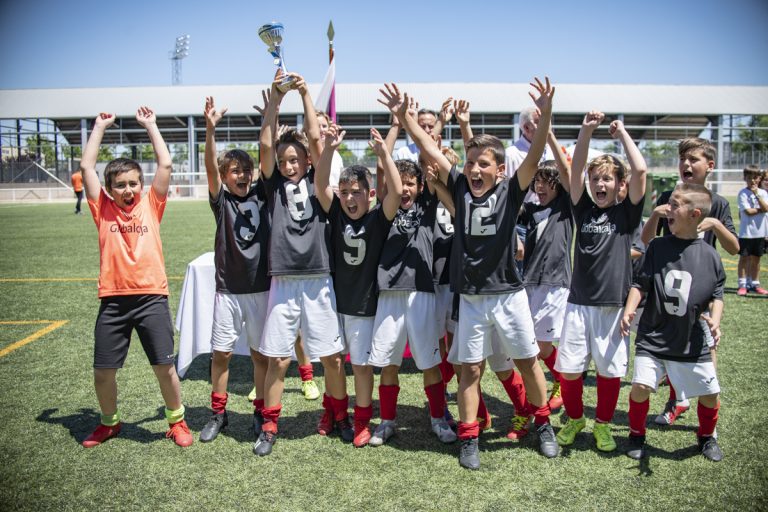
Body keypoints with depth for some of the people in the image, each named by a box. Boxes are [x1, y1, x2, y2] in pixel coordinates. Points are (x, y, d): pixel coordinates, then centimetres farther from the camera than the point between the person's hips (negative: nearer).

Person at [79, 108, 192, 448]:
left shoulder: (151, 205, 7)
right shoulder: (102, 209, 8)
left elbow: (165, 164, 1)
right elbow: (86, 166, 4)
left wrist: (150, 125, 8)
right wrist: (100, 126, 11)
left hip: (152, 297, -1)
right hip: (113, 300, 1)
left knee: (165, 366, 2)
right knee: (103, 371, 8)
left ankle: (177, 421, 24)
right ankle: (109, 422, 34)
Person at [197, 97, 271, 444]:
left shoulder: (261, 194, 4)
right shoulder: (221, 200, 0)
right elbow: (210, 167, -16)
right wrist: (210, 128, -30)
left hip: (261, 287, 1)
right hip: (228, 289, -1)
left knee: (261, 352, 8)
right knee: (221, 352, 7)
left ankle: (260, 412, 23)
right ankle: (218, 413, 24)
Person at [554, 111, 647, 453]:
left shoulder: (627, 213, 1)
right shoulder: (583, 210, 6)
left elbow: (640, 170, -12)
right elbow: (575, 170, -5)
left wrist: (622, 133, -2)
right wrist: (586, 130, -13)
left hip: (613, 305, -1)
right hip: (578, 302, 2)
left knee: (610, 370, 7)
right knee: (569, 370, 4)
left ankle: (603, 424, 30)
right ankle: (574, 418, 29)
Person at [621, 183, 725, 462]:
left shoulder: (710, 255, -3)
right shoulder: (657, 247, -4)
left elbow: (717, 294, 4)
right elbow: (641, 284, -3)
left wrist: (715, 318, -14)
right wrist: (629, 311, -17)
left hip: (693, 341, 1)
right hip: (652, 337, -1)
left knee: (710, 393, 8)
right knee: (641, 386, -11)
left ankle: (707, 437, 39)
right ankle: (637, 435, 17)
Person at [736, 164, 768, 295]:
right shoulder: (743, 193, -6)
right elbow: (748, 211, -16)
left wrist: (757, 194, -13)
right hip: (746, 231, -4)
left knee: (756, 258, 12)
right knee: (744, 258, 2)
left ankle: (755, 284, 21)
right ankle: (742, 284, 8)